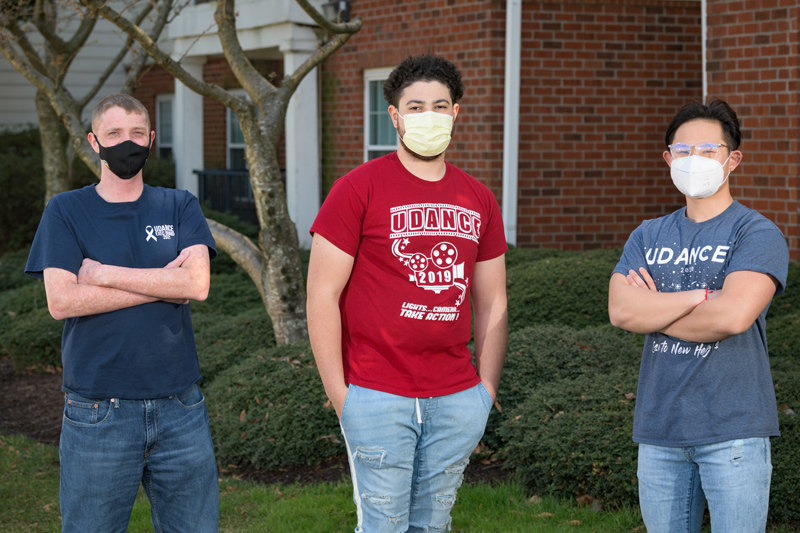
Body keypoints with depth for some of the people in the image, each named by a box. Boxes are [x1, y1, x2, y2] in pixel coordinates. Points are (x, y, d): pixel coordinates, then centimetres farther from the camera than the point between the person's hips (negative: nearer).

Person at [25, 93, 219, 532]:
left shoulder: (179, 207, 9)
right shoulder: (66, 211, 3)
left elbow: (198, 283, -8)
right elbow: (61, 300, -11)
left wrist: (104, 274, -10)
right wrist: (163, 285, -9)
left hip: (179, 408, 2)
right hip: (98, 412, -2)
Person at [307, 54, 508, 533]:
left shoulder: (479, 199, 11)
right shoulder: (358, 189, -4)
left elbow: (492, 302, 16)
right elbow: (322, 295, -6)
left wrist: (487, 388, 8)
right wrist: (338, 393, -9)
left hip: (457, 399, 4)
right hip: (378, 399, -4)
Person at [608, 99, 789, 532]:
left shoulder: (757, 233, -4)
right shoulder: (647, 237, 11)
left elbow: (732, 316, -19)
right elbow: (620, 311, -5)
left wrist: (655, 311, -5)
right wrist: (703, 295, -12)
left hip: (732, 431, -5)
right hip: (659, 430, 5)